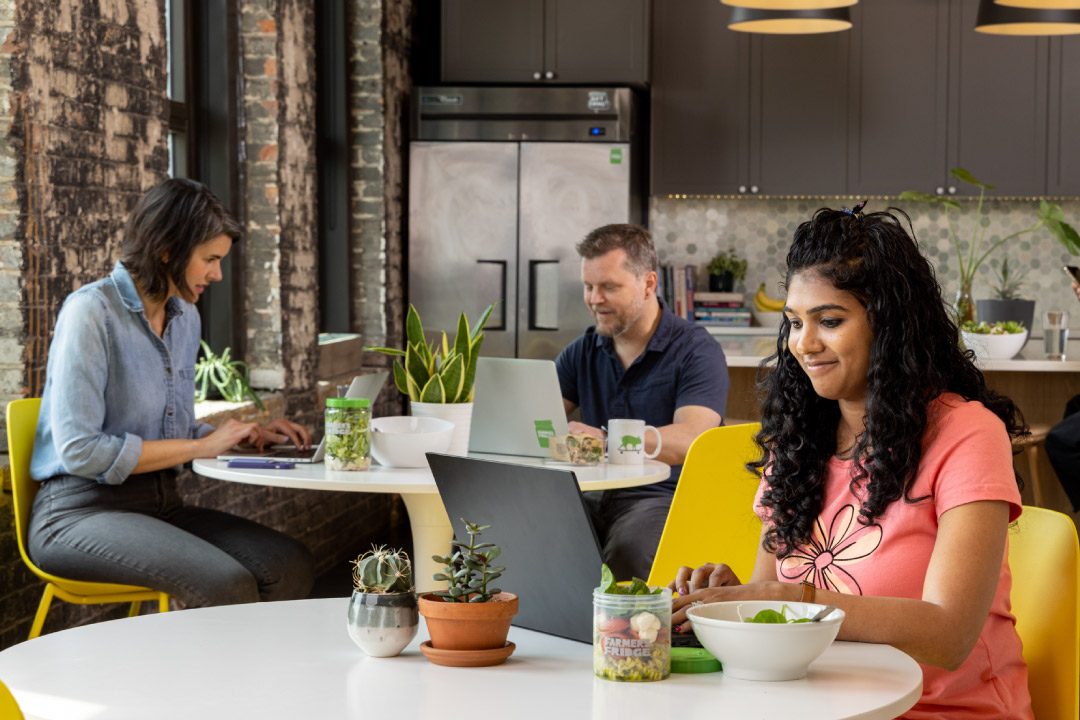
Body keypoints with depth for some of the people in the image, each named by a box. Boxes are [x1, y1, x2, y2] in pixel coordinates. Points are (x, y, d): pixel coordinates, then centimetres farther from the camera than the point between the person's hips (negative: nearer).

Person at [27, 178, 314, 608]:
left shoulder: (185, 317, 14)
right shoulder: (91, 311, -12)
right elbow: (79, 451, -19)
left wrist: (247, 436, 6)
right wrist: (203, 446, -14)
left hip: (160, 505, 8)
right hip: (80, 509, -8)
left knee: (290, 563, -17)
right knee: (226, 584, -30)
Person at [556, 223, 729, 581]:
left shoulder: (697, 350, -4)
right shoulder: (583, 351, 16)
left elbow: (689, 441, -20)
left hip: (666, 496, -5)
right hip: (595, 495, 5)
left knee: (628, 548, -37)